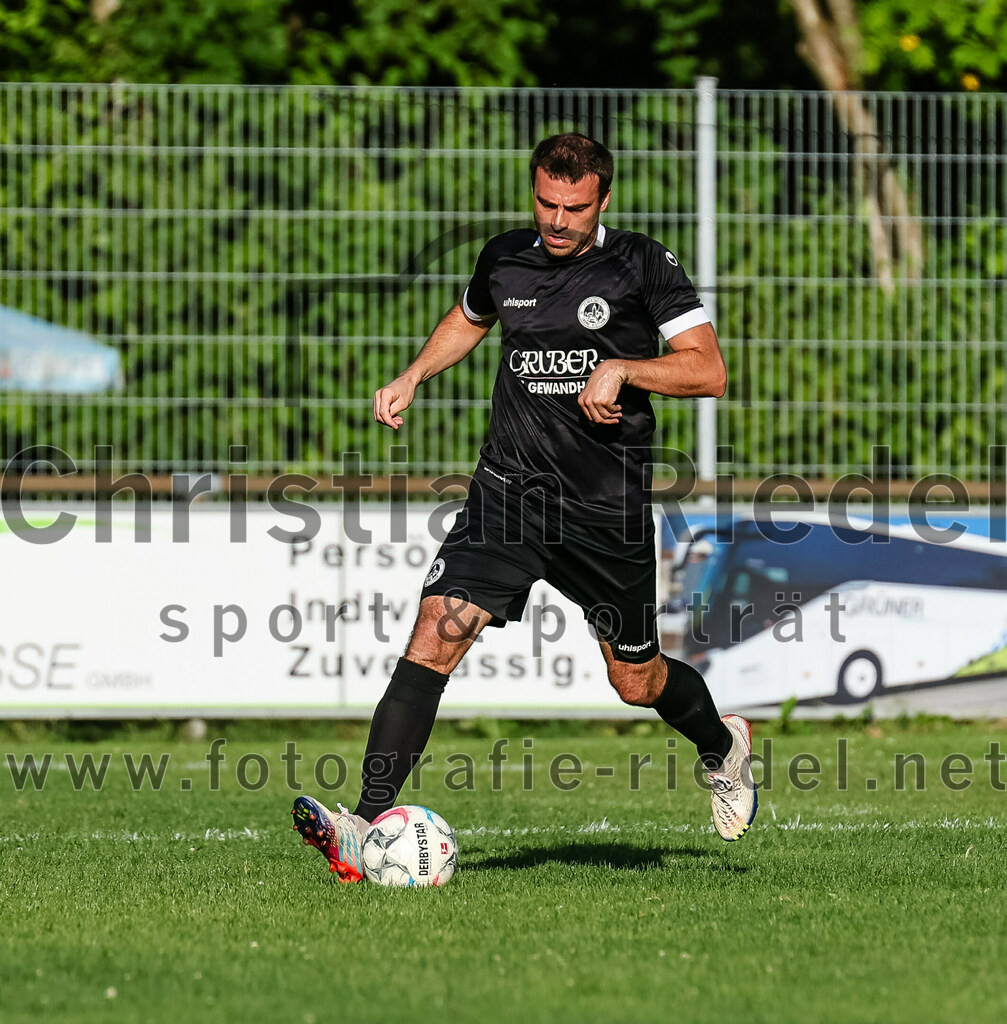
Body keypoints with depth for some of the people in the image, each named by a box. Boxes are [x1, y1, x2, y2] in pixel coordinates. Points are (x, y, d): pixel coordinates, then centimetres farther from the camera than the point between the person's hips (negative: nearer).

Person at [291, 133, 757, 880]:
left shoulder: (643, 265, -5)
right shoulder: (506, 258, 7)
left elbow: (708, 371, -8)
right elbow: (469, 319, 30)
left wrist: (622, 368, -21)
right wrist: (413, 377, 15)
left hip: (608, 508, -2)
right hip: (510, 493, 2)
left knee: (638, 683, 12)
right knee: (435, 637, -18)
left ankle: (722, 746, 48)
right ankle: (367, 826, -23)